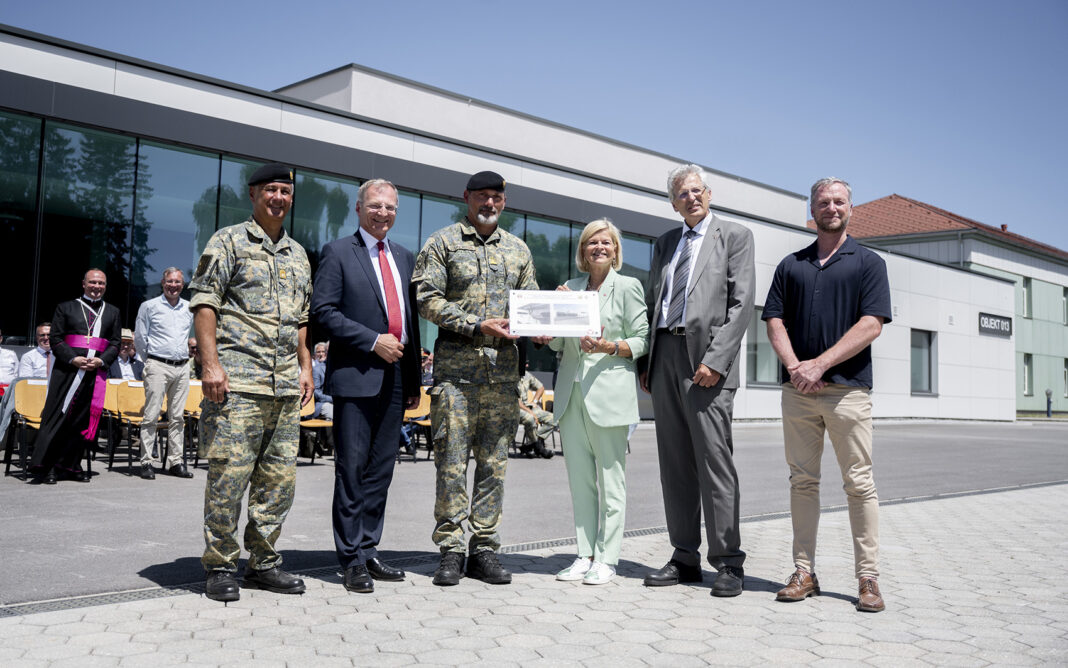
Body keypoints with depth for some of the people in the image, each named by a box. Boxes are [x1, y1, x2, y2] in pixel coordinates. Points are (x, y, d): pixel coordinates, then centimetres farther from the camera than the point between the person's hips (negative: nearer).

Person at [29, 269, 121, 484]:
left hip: (96, 371, 3)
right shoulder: (66, 307, 10)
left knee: (85, 419, 3)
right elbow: (55, 338, 3)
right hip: (67, 370, -3)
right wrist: (72, 358, -12)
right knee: (58, 417, -5)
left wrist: (101, 361, -6)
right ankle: (43, 468, -2)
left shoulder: (112, 312, 17)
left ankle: (68, 466, 12)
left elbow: (115, 343, 12)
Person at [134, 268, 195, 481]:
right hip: (158, 366, -4)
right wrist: (149, 359, 9)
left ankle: (175, 461, 9)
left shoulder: (189, 308, 12)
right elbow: (139, 337, 5)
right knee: (152, 415, -6)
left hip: (183, 367, 4)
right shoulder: (149, 306, 2)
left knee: (177, 417, 5)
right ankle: (146, 462, -3)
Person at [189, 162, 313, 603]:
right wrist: (210, 363, -13)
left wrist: (305, 367, 15)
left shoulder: (298, 255, 21)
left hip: (286, 384, 6)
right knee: (229, 472, -6)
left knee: (279, 476, 7)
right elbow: (204, 303, -4)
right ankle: (220, 567, 7)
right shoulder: (229, 241, 3)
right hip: (237, 379, -6)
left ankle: (263, 563, 17)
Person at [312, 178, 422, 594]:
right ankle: (352, 560, 6)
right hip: (356, 376, -6)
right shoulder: (337, 253, 0)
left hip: (395, 377, 6)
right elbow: (323, 310, -9)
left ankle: (369, 550, 19)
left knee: (381, 469, 10)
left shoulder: (404, 257, 17)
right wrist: (373, 341, -15)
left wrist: (414, 379, 13)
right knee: (352, 469, -1)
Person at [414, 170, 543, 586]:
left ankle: (485, 550, 13)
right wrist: (478, 325, -14)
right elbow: (427, 300, -5)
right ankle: (450, 552, 5)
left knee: (494, 463, 5)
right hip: (456, 367, -4)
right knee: (452, 462, -4)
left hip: (503, 369, 4)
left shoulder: (517, 249, 17)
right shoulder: (442, 243, 4)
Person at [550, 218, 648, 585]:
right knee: (579, 479, 8)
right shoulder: (571, 287, 17)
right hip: (571, 393, 5)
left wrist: (611, 347, -17)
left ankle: (607, 559, 6)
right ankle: (586, 555, 16)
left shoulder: (628, 286, 4)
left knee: (610, 479, -1)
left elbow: (642, 340, 0)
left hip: (609, 393, -5)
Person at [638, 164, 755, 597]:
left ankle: (728, 562, 1)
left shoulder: (735, 236, 4)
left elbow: (741, 303, -5)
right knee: (674, 464, 6)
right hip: (664, 357, 6)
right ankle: (685, 558, 14)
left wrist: (715, 360, -15)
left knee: (714, 461, -7)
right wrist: (645, 362, 11)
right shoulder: (665, 244, 21)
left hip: (705, 360, -6)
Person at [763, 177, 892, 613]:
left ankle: (868, 578, 5)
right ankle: (804, 572, 11)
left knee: (859, 483, -2)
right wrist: (795, 366, -9)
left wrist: (820, 364, -13)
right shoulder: (791, 265, 16)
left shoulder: (869, 263, 7)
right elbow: (775, 322, 9)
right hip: (798, 391, 3)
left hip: (847, 388, -3)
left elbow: (872, 325, -4)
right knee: (802, 480, 5)